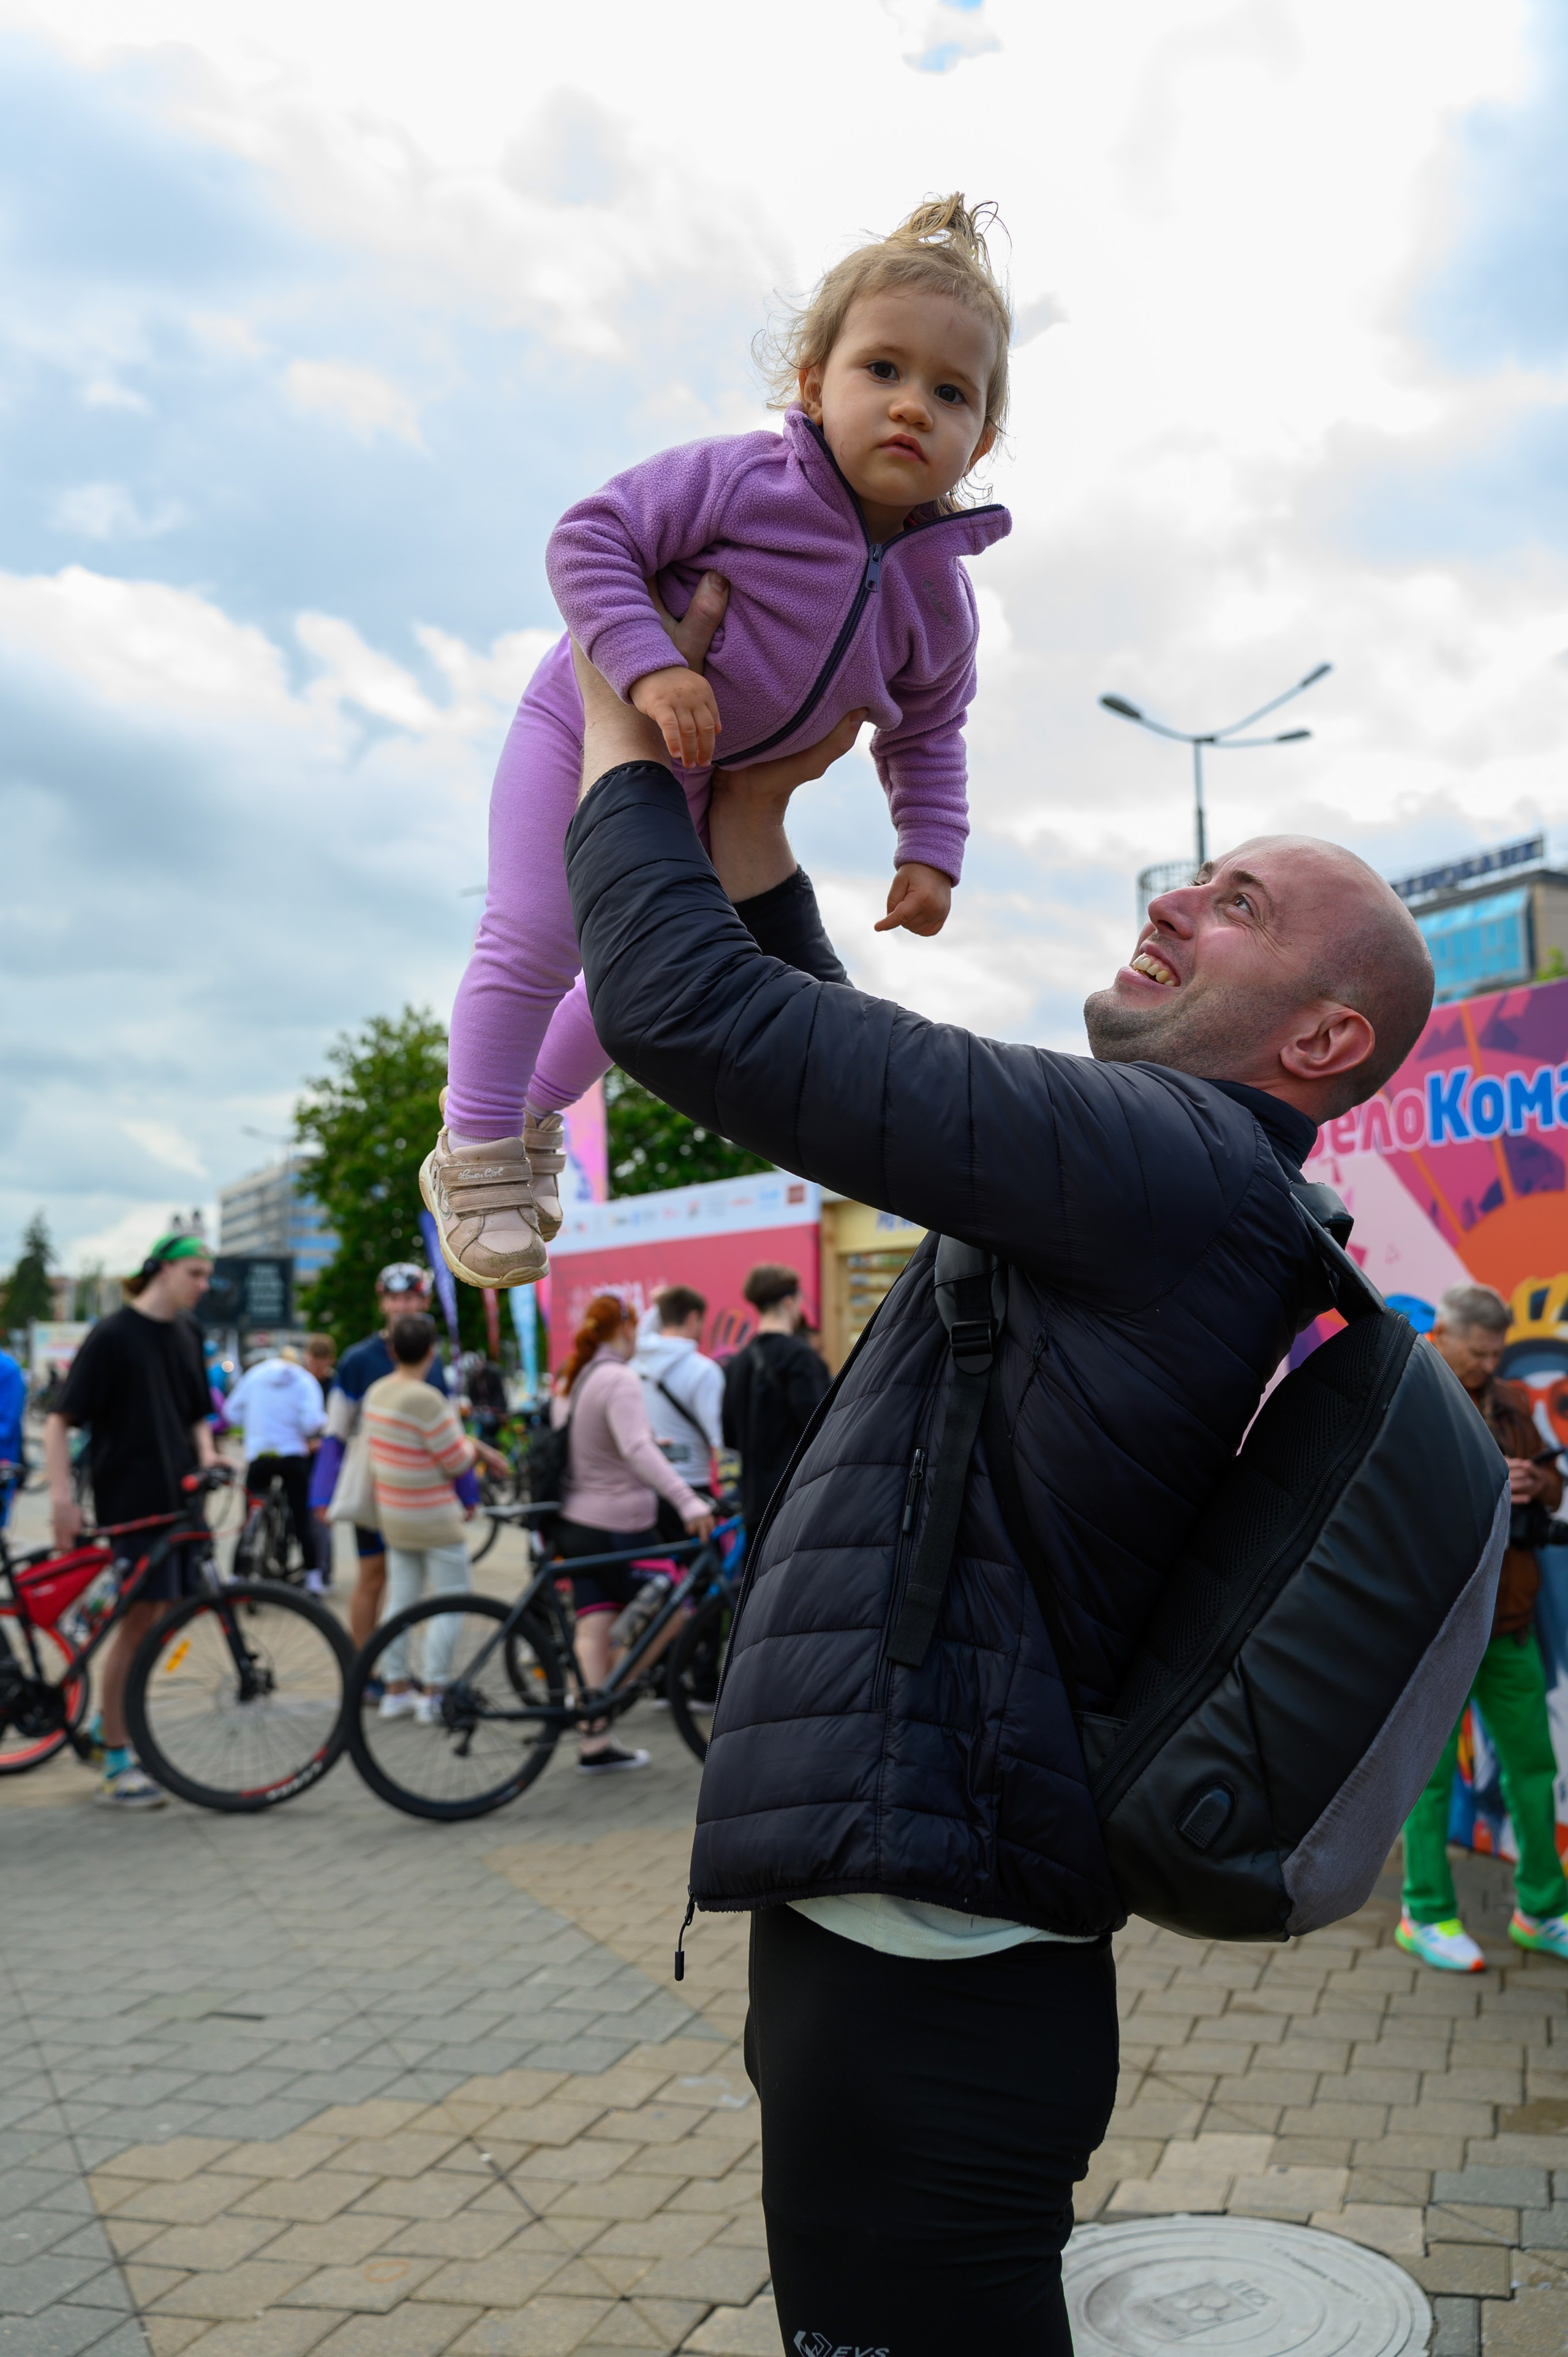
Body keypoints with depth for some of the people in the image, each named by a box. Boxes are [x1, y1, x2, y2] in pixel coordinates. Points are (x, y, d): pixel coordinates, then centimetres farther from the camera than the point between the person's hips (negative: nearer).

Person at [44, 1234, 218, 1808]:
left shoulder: (188, 1332, 12)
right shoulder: (113, 1335, -9)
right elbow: (59, 1420, -10)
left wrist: (205, 1454, 3)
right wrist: (61, 1494, -20)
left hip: (176, 1496, 7)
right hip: (128, 1498, -7)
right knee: (140, 1618, -8)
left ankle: (109, 1724, 25)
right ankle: (116, 1766, 1)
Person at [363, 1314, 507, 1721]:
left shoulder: (377, 1393, 4)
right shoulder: (426, 1399, -23)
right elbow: (457, 1462, -18)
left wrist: (475, 1448, 11)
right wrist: (475, 1446, 4)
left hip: (394, 1516, 8)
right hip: (434, 1519, -8)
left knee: (400, 1600, 13)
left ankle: (395, 1690, 18)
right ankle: (435, 1694, 3)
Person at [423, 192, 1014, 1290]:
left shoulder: (938, 603, -13)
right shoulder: (743, 480, -28)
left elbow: (927, 732, 3)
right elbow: (588, 538, -25)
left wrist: (931, 850, -7)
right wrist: (650, 667, -37)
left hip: (699, 788, 6)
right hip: (587, 727, -5)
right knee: (537, 935, -15)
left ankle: (536, 1112, 41)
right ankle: (475, 1153, 5)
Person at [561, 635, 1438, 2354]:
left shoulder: (1176, 1158, -18)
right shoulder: (1132, 1189, 14)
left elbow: (688, 1014, -20)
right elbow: (827, 1066, 24)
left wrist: (622, 752, -3)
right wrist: (748, 811, 16)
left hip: (927, 1973, -10)